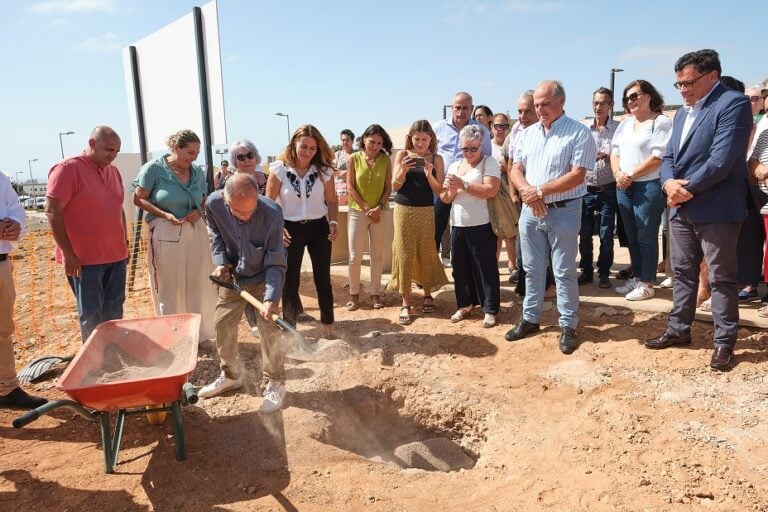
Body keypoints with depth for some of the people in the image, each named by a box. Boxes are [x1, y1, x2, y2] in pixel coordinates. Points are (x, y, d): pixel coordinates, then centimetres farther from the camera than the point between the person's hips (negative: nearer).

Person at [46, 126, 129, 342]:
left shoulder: (113, 171, 12)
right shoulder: (68, 169, -10)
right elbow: (52, 212, -13)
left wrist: (125, 243, 17)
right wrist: (68, 253, -15)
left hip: (116, 255, 7)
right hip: (84, 259, -6)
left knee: (114, 311, 12)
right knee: (91, 314, 2)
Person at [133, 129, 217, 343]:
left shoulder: (197, 172, 6)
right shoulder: (154, 169, -7)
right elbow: (139, 199, -5)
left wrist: (199, 211, -5)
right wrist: (165, 215, -17)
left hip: (196, 232, 4)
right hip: (166, 234, -4)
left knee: (197, 284, 10)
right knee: (170, 289, 5)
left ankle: (199, 331, 25)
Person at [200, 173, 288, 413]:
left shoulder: (272, 213, -33)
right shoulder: (214, 204, -23)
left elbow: (276, 264, -28)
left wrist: (271, 298, -37)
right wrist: (221, 262, -12)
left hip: (262, 277, -4)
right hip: (233, 276, 4)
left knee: (269, 328, -7)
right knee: (223, 324, 9)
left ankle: (275, 383, 11)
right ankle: (231, 376, 30)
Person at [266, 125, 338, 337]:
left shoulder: (324, 171, -3)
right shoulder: (279, 170, -9)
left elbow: (331, 201, 5)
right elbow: (268, 203, -3)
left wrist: (333, 221, -12)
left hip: (319, 228, 1)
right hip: (290, 230, -1)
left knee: (323, 278, 8)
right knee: (290, 280, 8)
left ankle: (327, 324, 24)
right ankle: (289, 327, 23)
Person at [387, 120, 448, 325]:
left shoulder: (436, 159, 1)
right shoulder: (402, 155, 1)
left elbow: (439, 191, -2)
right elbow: (395, 186, -2)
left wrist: (429, 175, -19)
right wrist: (403, 170, -19)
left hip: (426, 212, 0)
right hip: (403, 210, 0)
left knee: (426, 253, 6)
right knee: (404, 254, 0)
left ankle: (427, 294, 27)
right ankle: (405, 302, 7)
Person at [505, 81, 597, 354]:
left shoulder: (579, 132, -8)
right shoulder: (528, 134, 10)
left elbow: (577, 175, -16)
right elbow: (515, 170, 8)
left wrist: (541, 191, -18)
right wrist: (527, 192, -12)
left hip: (563, 211, -5)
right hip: (530, 210, 5)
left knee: (564, 272, 2)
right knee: (532, 269, 13)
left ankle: (568, 326, 14)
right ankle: (530, 318, 26)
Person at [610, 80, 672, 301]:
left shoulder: (661, 122, -7)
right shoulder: (625, 123, 16)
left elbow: (658, 157, -16)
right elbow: (615, 152, 15)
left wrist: (630, 175, -15)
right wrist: (618, 174, -4)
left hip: (649, 186, -7)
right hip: (624, 187, 7)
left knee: (646, 237, -1)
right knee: (632, 236, 13)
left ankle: (647, 283, 7)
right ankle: (636, 278, 24)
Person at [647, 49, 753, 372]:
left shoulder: (733, 104, -11)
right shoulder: (683, 112, 16)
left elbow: (722, 159, -20)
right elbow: (669, 156, 12)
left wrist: (688, 189, -13)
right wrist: (669, 183, -9)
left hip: (715, 209, -8)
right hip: (681, 208, 8)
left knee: (721, 278, 2)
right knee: (683, 273, 15)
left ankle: (724, 342, 14)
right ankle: (678, 329, 28)